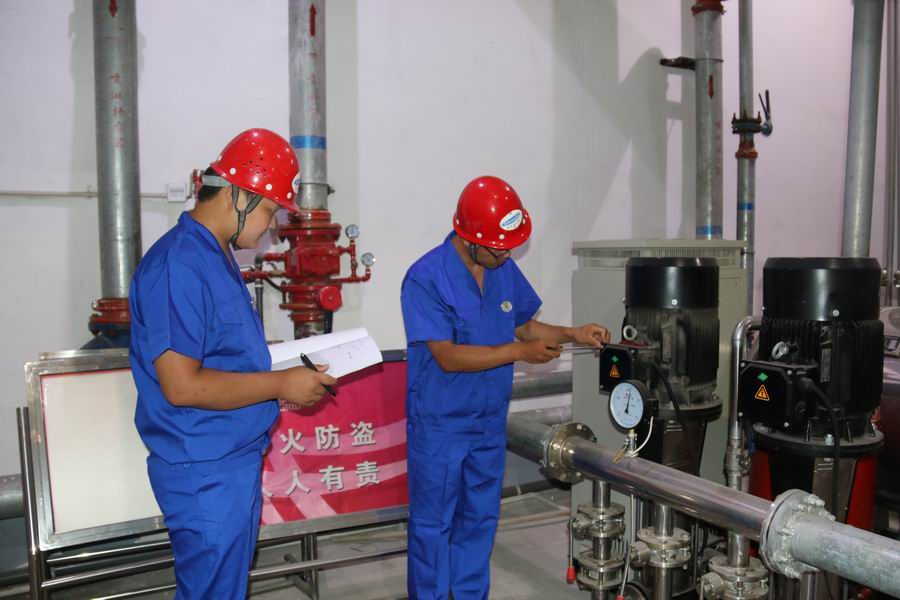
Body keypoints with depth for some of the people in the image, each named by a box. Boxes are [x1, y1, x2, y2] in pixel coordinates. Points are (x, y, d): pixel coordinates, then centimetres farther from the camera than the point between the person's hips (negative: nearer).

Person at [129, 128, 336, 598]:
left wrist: (286, 377, 7)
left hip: (236, 459, 10)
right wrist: (280, 384, -18)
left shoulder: (217, 258, 10)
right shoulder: (179, 267, -20)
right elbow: (182, 386, -24)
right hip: (206, 471, -10)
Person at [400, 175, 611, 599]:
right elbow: (448, 356, -24)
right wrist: (520, 352, -24)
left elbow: (523, 326, 11)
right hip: (439, 425, -6)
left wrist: (573, 334, -4)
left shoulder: (506, 270, 0)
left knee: (481, 519, 18)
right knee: (433, 524, 9)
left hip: (490, 421, 6)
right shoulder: (425, 278, -20)